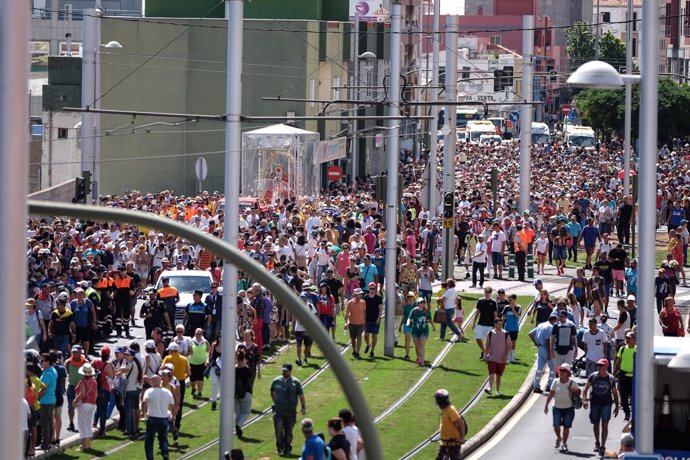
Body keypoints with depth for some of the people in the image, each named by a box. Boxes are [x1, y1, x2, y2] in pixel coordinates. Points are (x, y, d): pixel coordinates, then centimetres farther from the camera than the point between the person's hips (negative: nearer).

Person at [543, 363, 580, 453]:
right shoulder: (556, 382, 0)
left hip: (568, 408, -1)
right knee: (556, 425, -7)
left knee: (566, 426, 3)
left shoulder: (572, 383, -3)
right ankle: (559, 438, 23)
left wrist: (573, 390, -17)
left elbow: (578, 392, 4)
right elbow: (551, 394, 4)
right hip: (557, 408, 1)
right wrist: (546, 405, 2)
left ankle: (564, 444, 17)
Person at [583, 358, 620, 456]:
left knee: (604, 425, -8)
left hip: (606, 404, -2)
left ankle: (603, 446, -4)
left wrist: (617, 407, 6)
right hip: (595, 403, 2)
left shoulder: (611, 379, -3)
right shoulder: (593, 376, -2)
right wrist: (584, 400, -17)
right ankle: (597, 443, 35)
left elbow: (615, 393, 6)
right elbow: (585, 389, 0)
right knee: (595, 424, 14)